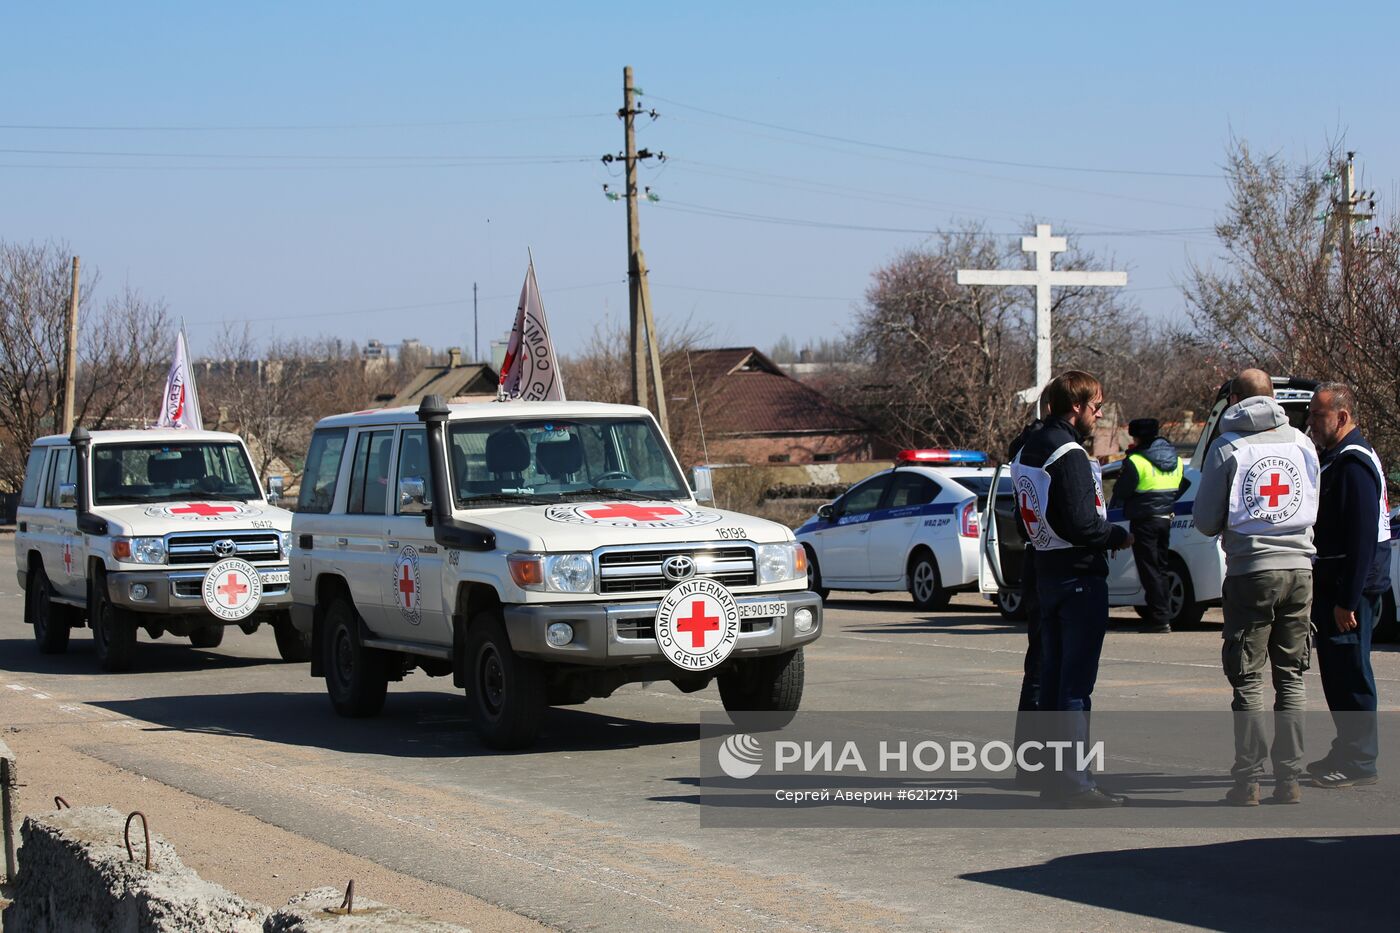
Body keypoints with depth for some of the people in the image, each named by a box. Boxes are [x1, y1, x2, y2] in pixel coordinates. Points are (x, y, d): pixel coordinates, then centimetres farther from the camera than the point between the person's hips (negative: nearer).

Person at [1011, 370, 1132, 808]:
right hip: (1080, 577, -9)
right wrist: (1120, 536, -5)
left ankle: (1053, 774, 17)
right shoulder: (1069, 455, -17)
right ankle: (1075, 780, -7)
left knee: (1052, 674, 12)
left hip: (1046, 573, 9)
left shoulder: (1026, 452, 13)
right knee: (1077, 680, -7)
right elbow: (1080, 525, -23)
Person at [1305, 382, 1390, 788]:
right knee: (1339, 673, 15)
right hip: (1335, 586, 10)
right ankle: (1347, 752, 23)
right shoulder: (1336, 458, 16)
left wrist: (1347, 599, -24)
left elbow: (1362, 539, -22)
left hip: (1351, 588, -10)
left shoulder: (1354, 462, -17)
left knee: (1350, 674, -6)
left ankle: (1358, 762, -1)